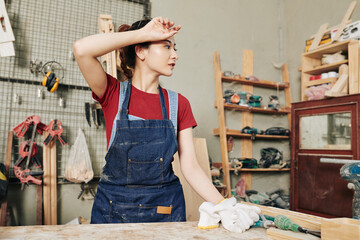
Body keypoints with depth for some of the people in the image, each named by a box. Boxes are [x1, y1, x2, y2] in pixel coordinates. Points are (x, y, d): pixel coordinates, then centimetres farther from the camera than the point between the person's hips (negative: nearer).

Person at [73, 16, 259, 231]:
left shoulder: (178, 104, 0)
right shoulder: (114, 93, -4)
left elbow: (191, 166, -3)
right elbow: (82, 49, -22)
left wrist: (223, 205, -15)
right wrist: (143, 33, -17)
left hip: (166, 208, 2)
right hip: (115, 208, -1)